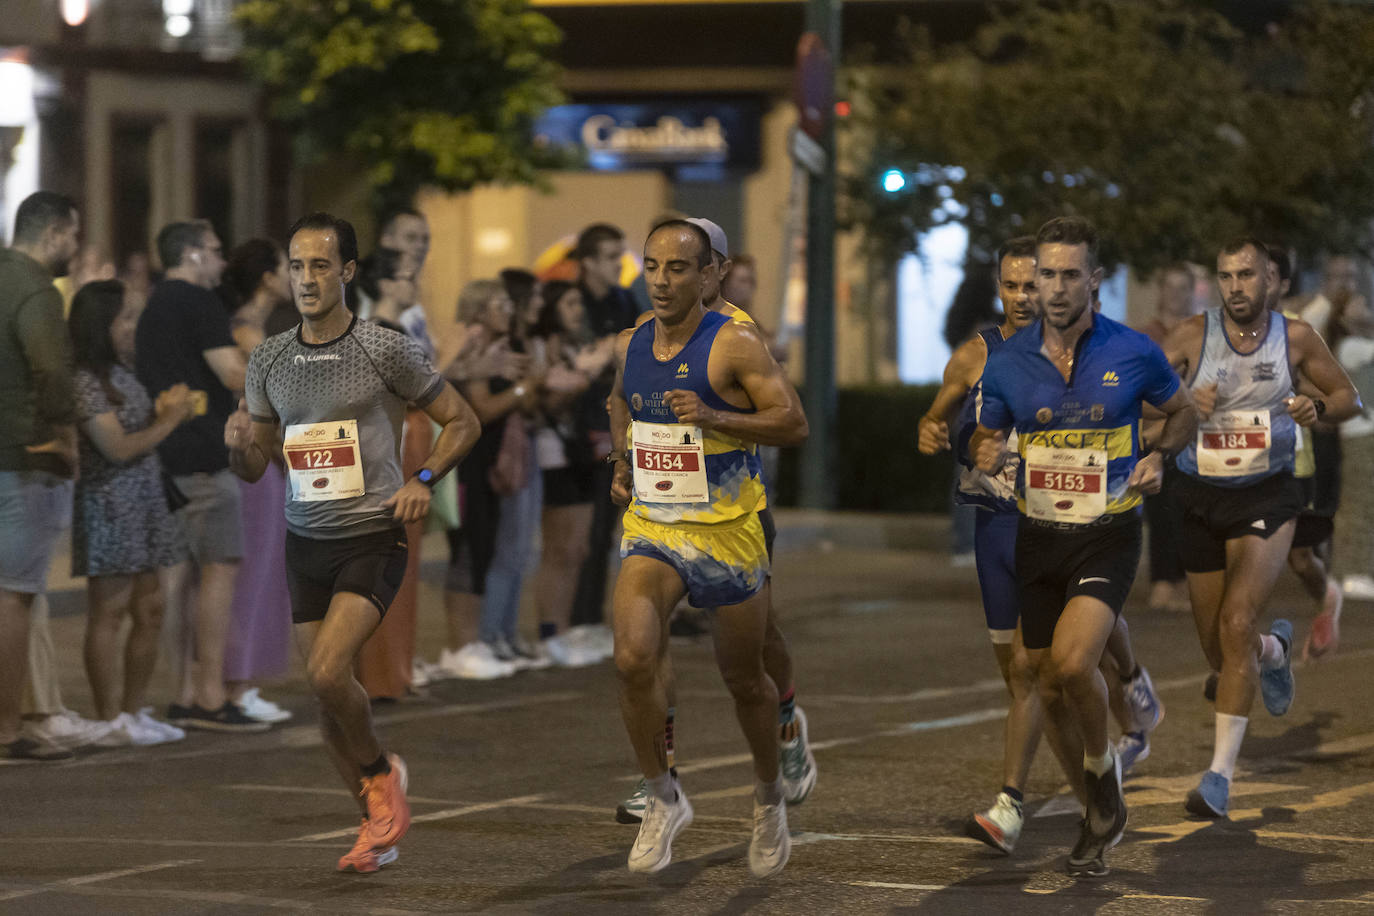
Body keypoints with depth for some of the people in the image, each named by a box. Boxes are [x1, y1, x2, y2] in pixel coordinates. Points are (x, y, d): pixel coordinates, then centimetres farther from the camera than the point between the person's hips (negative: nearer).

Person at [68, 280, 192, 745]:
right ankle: (110, 720, -2)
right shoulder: (85, 382, -14)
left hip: (143, 505, 9)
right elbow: (118, 448, -18)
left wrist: (167, 409, 2)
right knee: (109, 611, -5)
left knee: (149, 610, 10)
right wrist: (169, 421, -8)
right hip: (108, 508, -9)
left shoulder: (120, 373, 14)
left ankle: (133, 712, 18)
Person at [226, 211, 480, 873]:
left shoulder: (386, 349, -7)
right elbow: (254, 468, 13)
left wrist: (423, 479, -13)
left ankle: (380, 772, 6)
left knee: (327, 671, -22)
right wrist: (238, 445, -9)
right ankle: (379, 822, 23)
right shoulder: (269, 360, 6)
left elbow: (461, 422, 2)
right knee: (326, 691, 6)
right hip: (306, 540, 5)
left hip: (374, 538, -5)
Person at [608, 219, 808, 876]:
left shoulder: (735, 345, -12)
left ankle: (769, 797, 37)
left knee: (744, 678, 12)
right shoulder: (630, 346, 5)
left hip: (728, 532, -3)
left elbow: (794, 424, -15)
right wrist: (622, 464, 11)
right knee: (633, 659, -20)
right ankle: (662, 798, -2)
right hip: (651, 527, 3)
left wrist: (713, 417, -26)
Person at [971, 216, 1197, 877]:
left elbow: (1181, 410, 9)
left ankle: (1102, 768, 5)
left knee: (1073, 663, -23)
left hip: (1107, 535, -4)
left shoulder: (1133, 353, -8)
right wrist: (985, 455, -13)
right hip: (1037, 537, 4)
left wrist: (1158, 457, -10)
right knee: (1049, 683, 9)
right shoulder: (1007, 362, -1)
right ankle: (1098, 809, 30)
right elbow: (987, 433, 11)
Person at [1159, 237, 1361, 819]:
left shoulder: (1296, 338, -2)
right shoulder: (1193, 336, -5)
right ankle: (1276, 650, 49)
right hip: (1201, 498, 2)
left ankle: (1221, 773, -17)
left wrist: (1317, 408, -12)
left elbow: (1348, 398, 10)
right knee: (1218, 652, 10)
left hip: (1267, 497, -2)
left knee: (1237, 624, -21)